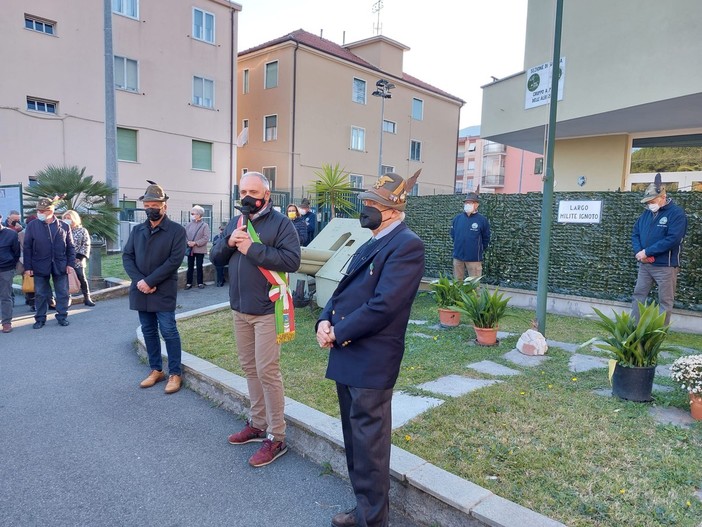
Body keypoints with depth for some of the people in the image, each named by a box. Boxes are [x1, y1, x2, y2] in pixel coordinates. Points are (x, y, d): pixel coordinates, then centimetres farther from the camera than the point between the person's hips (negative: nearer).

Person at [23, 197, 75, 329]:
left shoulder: (63, 226, 0)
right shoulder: (32, 225, -2)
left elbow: (70, 247, 4)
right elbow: (27, 248, 0)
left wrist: (70, 263, -2)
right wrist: (28, 267, -4)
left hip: (60, 266, 0)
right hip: (40, 266, 0)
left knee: (63, 293, 6)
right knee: (40, 294, 8)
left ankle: (62, 316, 19)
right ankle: (40, 318, 20)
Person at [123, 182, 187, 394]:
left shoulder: (177, 230, -5)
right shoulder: (137, 230, 12)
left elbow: (174, 260, -13)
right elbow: (127, 257, 6)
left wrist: (149, 281, -16)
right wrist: (139, 281, -10)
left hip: (164, 291, -5)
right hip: (140, 291, 5)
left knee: (168, 331, -3)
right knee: (148, 331, 12)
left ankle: (175, 374, 9)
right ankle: (156, 370, 26)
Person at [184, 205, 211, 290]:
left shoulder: (204, 225, -5)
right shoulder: (189, 225, 5)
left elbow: (206, 238, -12)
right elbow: (184, 235, 4)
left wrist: (195, 243, -19)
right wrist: (187, 242, -15)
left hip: (200, 250, -3)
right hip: (190, 249, 3)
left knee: (199, 267, 5)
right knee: (190, 267, 7)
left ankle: (200, 283, 14)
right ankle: (189, 283, 14)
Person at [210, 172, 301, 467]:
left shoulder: (280, 223, -10)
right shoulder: (235, 223, 12)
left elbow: (292, 260, -22)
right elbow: (215, 259, 12)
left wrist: (253, 248, -22)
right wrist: (228, 243, -8)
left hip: (267, 311, -7)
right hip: (240, 310, 7)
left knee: (267, 371, -4)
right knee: (249, 368, 16)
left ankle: (276, 438, 8)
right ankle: (258, 424, 31)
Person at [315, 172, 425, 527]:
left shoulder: (407, 245, -15)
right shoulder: (371, 245, 16)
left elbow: (383, 306, -23)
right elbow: (344, 291, 14)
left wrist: (337, 333, -14)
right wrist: (325, 321, -4)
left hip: (371, 362, -10)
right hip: (348, 357, 10)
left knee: (369, 444, 5)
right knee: (356, 440, 21)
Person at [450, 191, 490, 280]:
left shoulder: (482, 220, -6)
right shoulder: (457, 218, 3)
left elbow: (486, 239, 2)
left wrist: (478, 250, 9)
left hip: (474, 259, -3)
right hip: (458, 257, 4)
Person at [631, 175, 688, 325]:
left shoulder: (677, 213, -11)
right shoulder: (646, 213, 11)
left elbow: (673, 239, -22)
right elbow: (635, 233, 11)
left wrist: (646, 252, -21)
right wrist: (638, 252, -9)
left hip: (665, 266, -7)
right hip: (644, 264, 7)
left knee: (665, 301, 3)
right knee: (638, 295, 10)